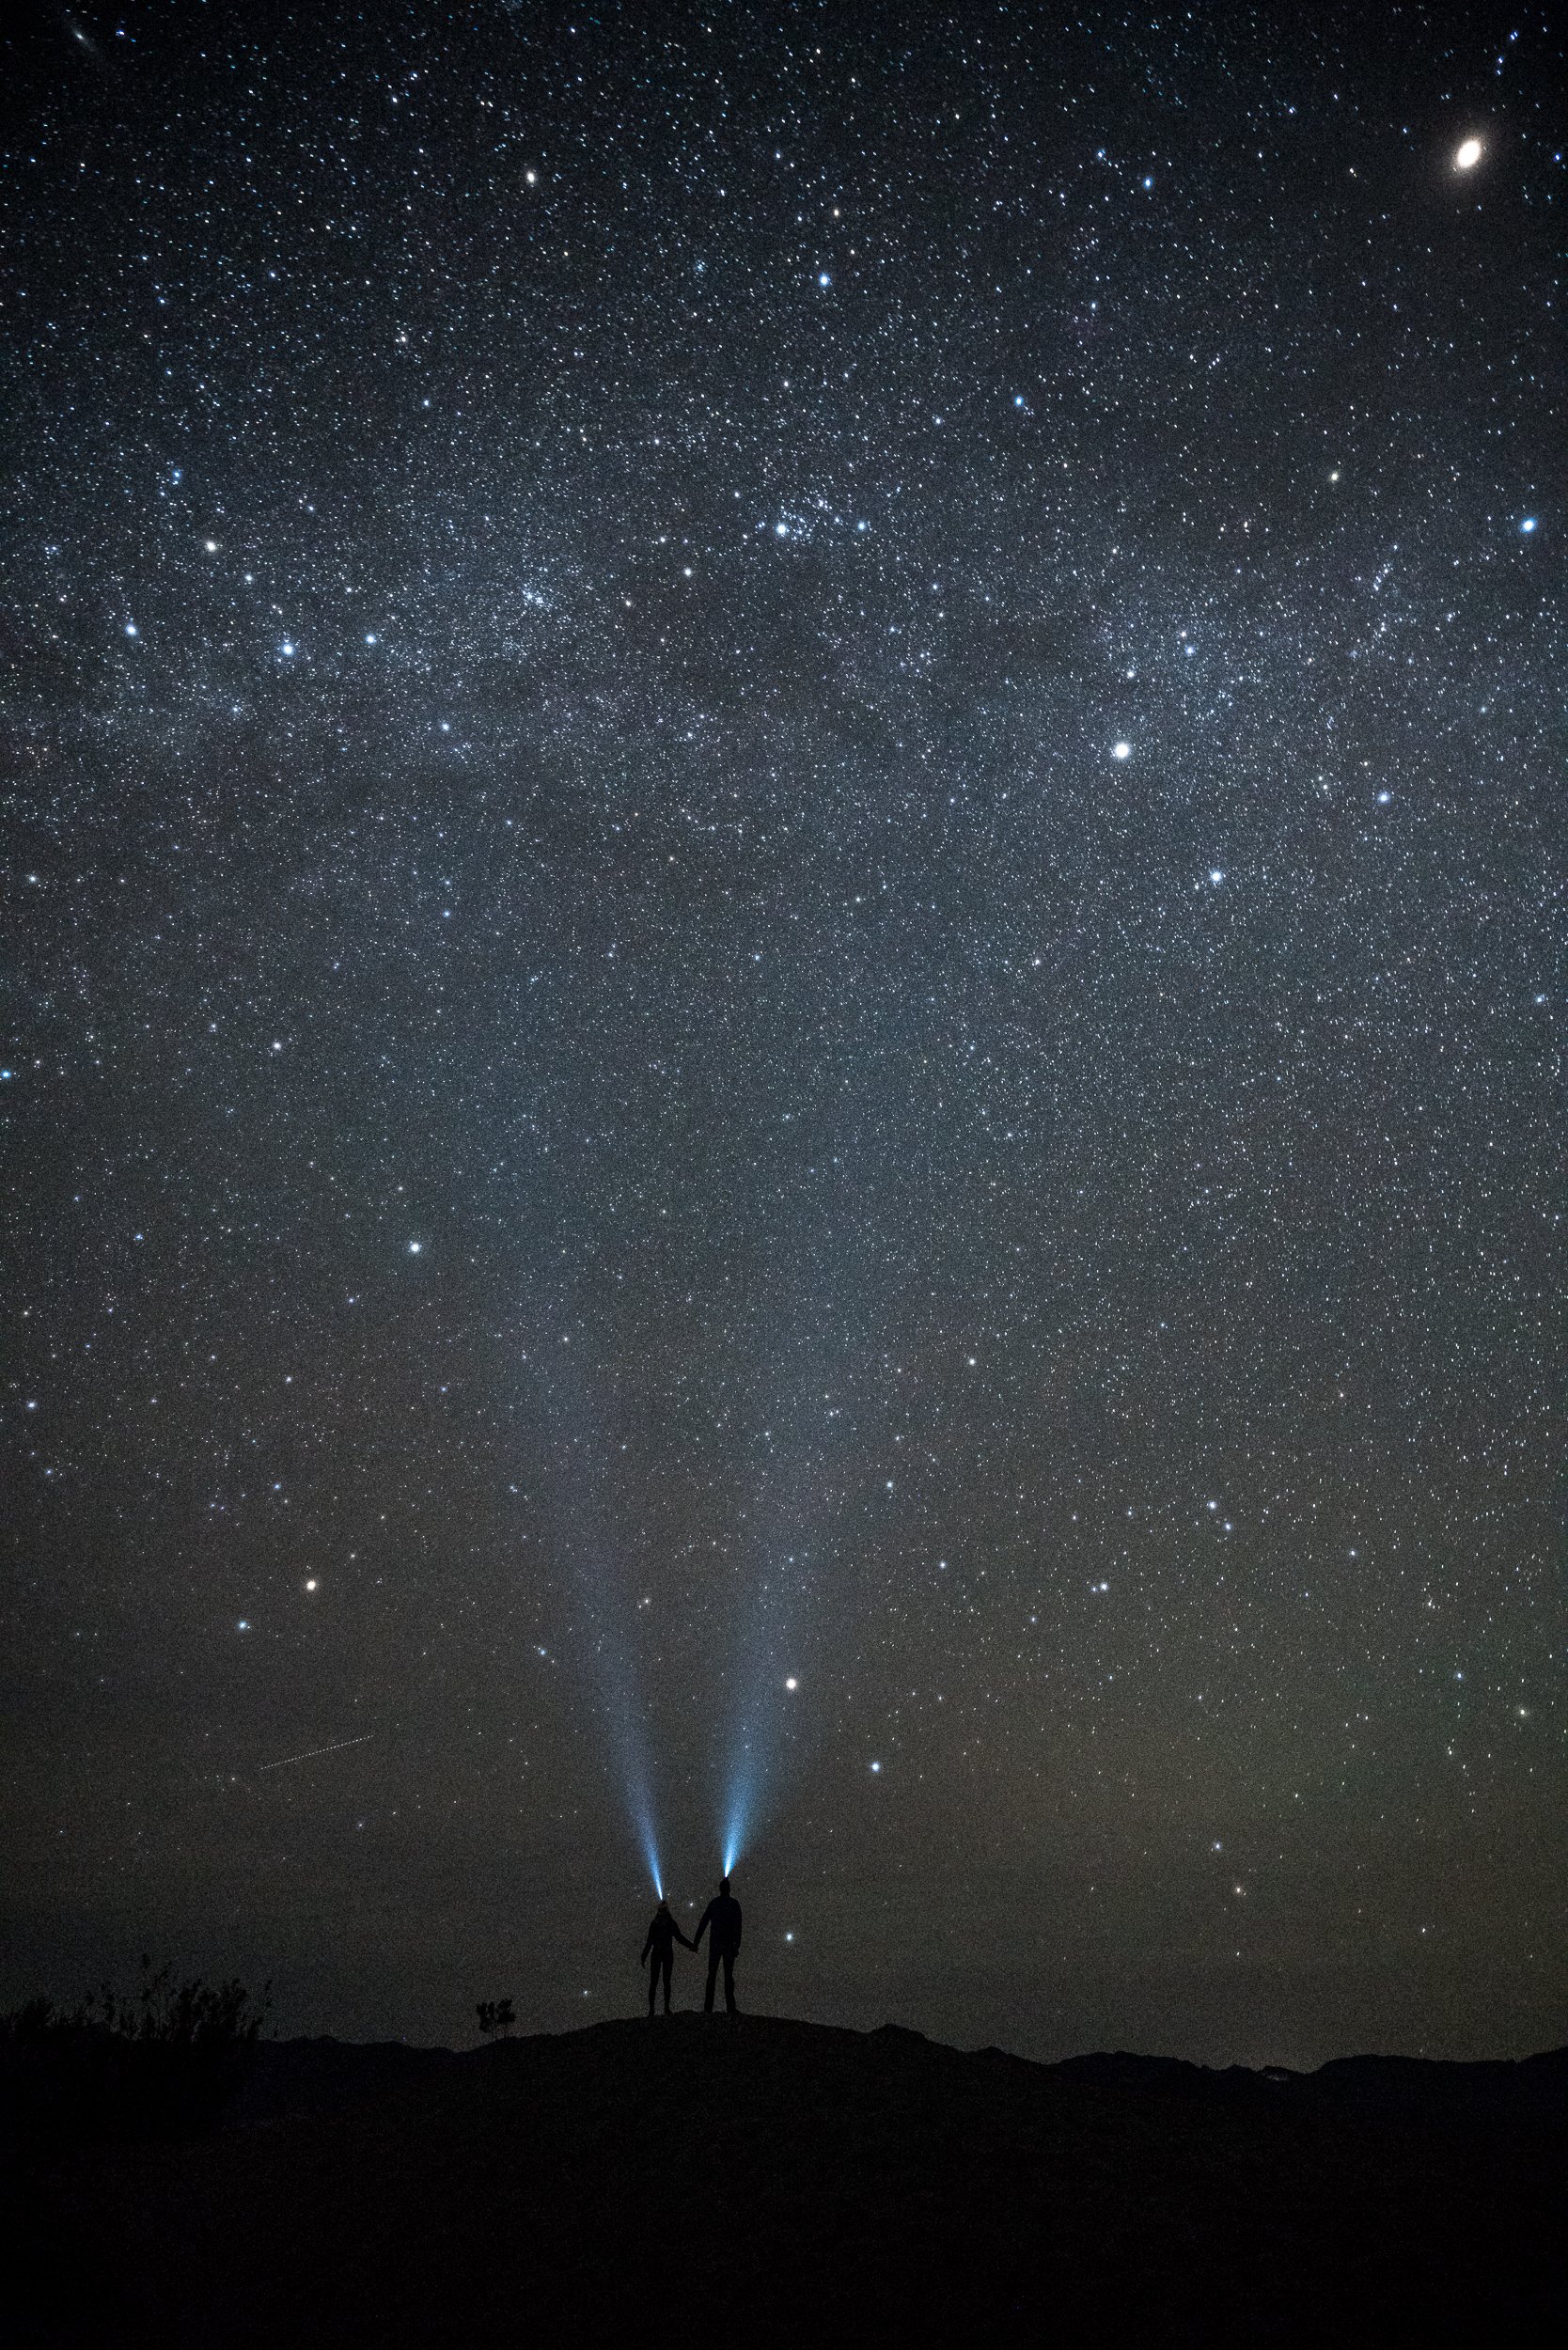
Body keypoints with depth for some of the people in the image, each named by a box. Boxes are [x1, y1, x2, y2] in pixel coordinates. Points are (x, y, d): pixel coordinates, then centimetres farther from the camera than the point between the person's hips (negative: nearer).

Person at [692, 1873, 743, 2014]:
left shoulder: (713, 1903, 4)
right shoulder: (734, 1904, -2)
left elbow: (703, 1923, 3)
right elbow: (737, 1926, -8)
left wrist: (696, 1943, 6)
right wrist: (737, 1945, -8)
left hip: (714, 1944, 2)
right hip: (729, 1944, -2)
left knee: (712, 1975, 3)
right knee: (728, 1975, 2)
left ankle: (708, 2008, -2)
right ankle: (731, 2007, -3)